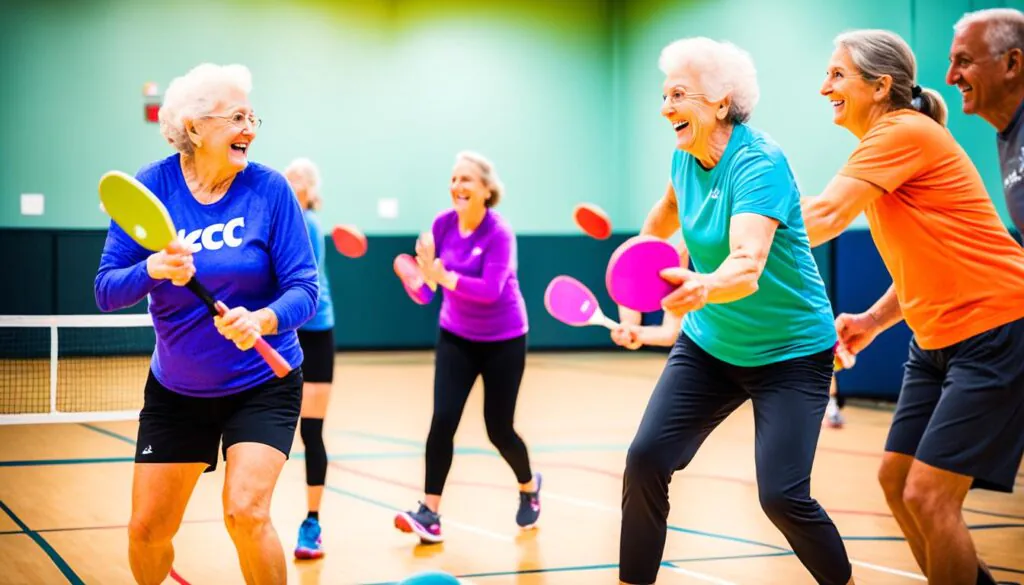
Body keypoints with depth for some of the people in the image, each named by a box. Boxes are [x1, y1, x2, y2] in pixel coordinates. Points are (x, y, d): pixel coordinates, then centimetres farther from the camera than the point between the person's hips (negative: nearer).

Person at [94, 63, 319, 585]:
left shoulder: (269, 189, -12)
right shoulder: (151, 187, -8)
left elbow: (303, 288, -14)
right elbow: (106, 290, -9)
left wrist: (262, 320, -35)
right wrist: (151, 271, -30)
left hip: (262, 382, -2)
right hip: (175, 388, 2)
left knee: (246, 512, -21)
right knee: (147, 530, 6)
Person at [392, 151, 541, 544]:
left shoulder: (499, 233, -19)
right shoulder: (443, 223, -5)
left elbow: (490, 290, -30)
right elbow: (433, 279, -2)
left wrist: (445, 276, -40)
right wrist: (427, 268, -24)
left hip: (502, 341, -3)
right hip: (456, 337, 4)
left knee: (498, 428, 4)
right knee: (442, 420, -12)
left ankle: (529, 486, 35)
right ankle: (430, 514, -11)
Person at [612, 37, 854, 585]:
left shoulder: (759, 163, -24)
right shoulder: (685, 157, -3)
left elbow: (748, 266, -39)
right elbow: (662, 220, 19)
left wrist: (703, 287, -61)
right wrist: (632, 304, 16)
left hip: (790, 351, -6)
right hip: (708, 344, 6)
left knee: (782, 497, -14)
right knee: (646, 460, -9)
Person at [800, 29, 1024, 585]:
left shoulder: (905, 131, -15)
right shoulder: (883, 144, 13)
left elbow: (826, 215, -25)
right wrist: (875, 318, 6)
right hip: (938, 339, 10)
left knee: (928, 494, -11)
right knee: (895, 479, 10)